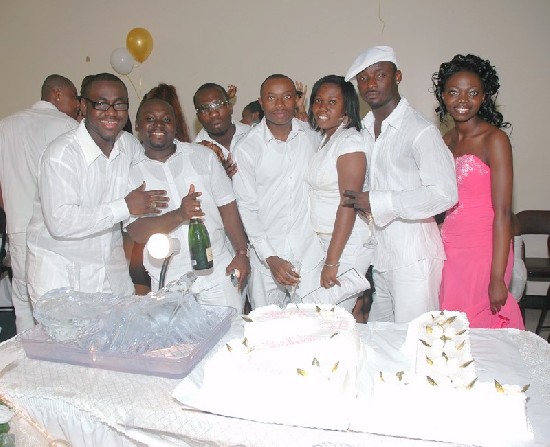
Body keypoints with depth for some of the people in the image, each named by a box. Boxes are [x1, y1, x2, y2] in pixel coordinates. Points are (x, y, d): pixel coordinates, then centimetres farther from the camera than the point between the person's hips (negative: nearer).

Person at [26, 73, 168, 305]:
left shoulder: (132, 146, 1)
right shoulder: (61, 153, -17)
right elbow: (60, 222, -26)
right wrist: (126, 207, -24)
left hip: (113, 267, 5)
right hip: (59, 270, -5)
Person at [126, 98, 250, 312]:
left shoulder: (203, 156, 6)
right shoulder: (131, 171, 1)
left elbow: (227, 208, 6)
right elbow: (136, 232, -8)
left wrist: (242, 253, -3)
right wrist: (179, 215, -23)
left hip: (219, 275, 1)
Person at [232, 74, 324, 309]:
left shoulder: (312, 136, 3)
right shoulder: (246, 147, -5)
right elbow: (246, 207, -5)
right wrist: (270, 258, -11)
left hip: (310, 253, 2)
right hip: (266, 256, -1)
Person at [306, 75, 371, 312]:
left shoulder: (349, 142, -15)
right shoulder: (323, 139, 12)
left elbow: (349, 204, -20)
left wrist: (332, 262, -20)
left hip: (346, 245, -8)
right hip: (320, 240, 8)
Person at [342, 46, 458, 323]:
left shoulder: (421, 131, -13)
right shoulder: (363, 129, 12)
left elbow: (445, 193, -20)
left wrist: (379, 202, -21)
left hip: (413, 258, -7)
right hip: (380, 255, 7)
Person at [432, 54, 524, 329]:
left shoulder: (495, 139, -10)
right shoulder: (447, 141, 10)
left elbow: (502, 212, -15)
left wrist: (497, 278, -19)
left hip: (483, 252, -5)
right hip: (450, 251, 6)